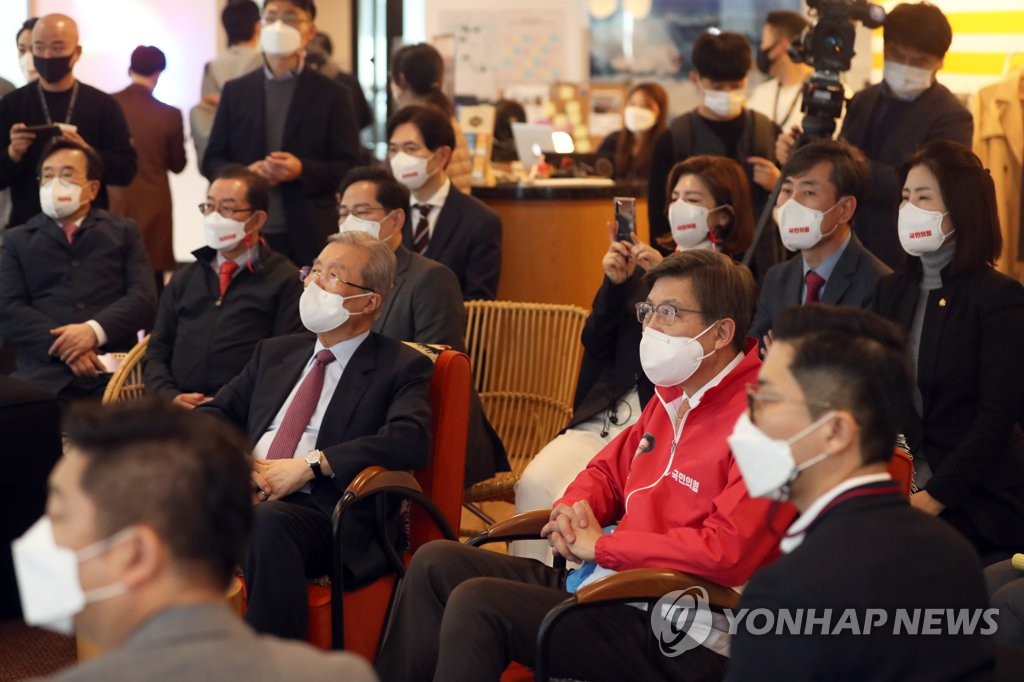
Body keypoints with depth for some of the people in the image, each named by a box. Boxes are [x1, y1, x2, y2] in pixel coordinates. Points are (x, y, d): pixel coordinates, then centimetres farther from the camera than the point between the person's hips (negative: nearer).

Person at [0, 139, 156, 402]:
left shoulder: (124, 232, 18)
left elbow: (144, 298, 6)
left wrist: (95, 331, -13)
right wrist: (62, 345, -12)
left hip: (113, 370, -1)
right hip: (44, 371, 1)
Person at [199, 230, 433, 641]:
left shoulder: (401, 368, 8)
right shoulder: (275, 352, 27)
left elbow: (410, 440, -11)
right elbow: (213, 414, 21)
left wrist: (310, 464, -16)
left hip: (327, 514, -5)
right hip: (241, 497, 5)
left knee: (269, 521, -39)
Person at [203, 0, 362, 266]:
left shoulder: (331, 95, 4)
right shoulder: (235, 91, 12)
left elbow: (349, 168, 1)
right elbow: (211, 160, 13)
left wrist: (302, 170, -16)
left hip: (309, 238, -2)